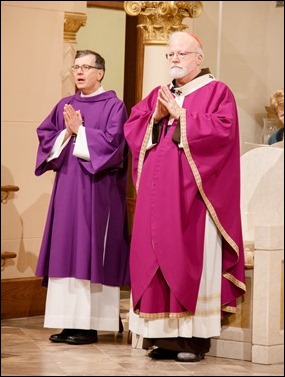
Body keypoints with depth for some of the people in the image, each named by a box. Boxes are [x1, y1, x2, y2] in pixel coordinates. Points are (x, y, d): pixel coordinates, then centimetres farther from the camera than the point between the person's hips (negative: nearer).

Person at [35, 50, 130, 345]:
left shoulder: (113, 105, -1)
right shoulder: (65, 106, 15)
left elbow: (112, 141, -14)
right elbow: (45, 136, 9)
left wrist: (80, 130, -9)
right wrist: (67, 132, -7)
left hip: (97, 189, -6)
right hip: (67, 186, 6)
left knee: (90, 251, -7)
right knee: (66, 250, 4)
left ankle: (89, 324, -4)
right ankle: (70, 322, 8)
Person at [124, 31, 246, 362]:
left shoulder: (217, 92, 0)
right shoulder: (158, 95, 18)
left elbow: (222, 130, -16)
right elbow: (131, 128, 11)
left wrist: (180, 114, -14)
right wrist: (156, 117, -7)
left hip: (193, 193, -6)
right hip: (158, 193, 6)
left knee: (191, 257, -7)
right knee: (157, 256, 3)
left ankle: (195, 336, -4)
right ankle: (165, 334, 7)